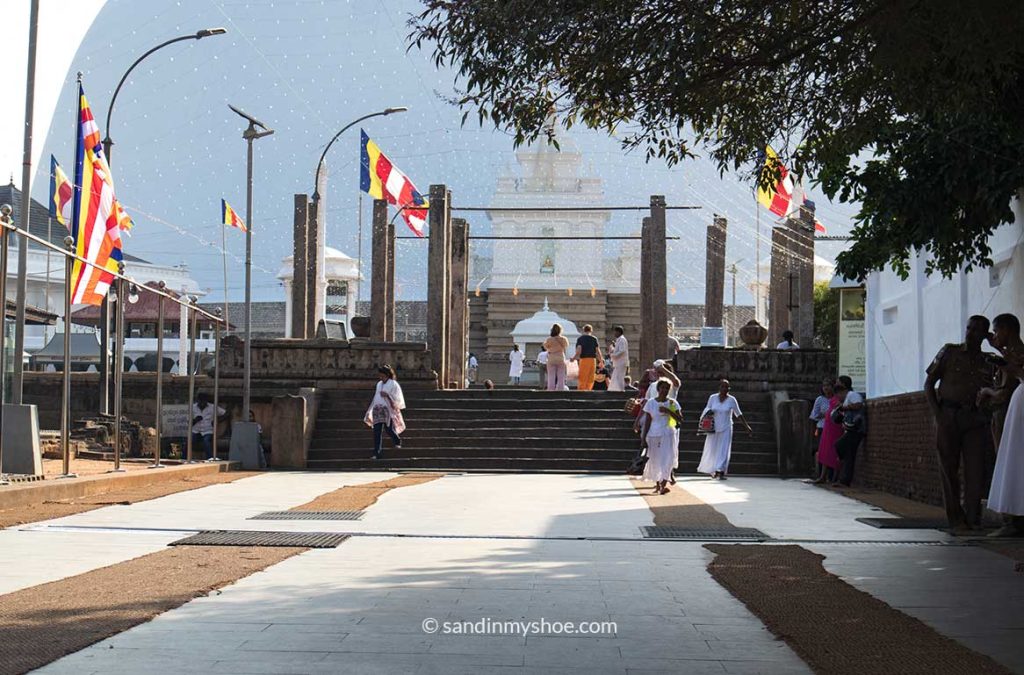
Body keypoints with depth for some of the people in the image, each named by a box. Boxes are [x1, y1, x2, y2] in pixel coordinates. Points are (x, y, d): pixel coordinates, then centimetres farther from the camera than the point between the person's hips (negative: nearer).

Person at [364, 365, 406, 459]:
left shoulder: (393, 384, -1)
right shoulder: (379, 384, 17)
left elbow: (397, 398, -4)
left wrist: (387, 395, -18)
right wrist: (370, 411, 20)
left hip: (388, 410, -5)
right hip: (378, 410, 5)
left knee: (389, 429, -5)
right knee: (377, 432, -4)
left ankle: (397, 441, 29)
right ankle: (376, 453, -6)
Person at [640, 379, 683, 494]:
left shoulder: (672, 403, 1)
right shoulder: (651, 403, 0)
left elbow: (680, 420, -4)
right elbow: (647, 422, 2)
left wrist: (668, 411, -16)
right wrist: (643, 438, -3)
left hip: (668, 435, -1)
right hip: (653, 435, 1)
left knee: (667, 458, -15)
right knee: (654, 460, 6)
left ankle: (663, 485, -21)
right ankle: (657, 484, 25)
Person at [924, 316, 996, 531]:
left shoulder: (988, 362, 13)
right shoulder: (949, 352, 7)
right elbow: (928, 384, 7)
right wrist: (937, 413, -5)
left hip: (975, 419, 2)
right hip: (948, 416, -2)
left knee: (976, 468, -7)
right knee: (949, 469, -1)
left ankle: (972, 517, 0)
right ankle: (956, 519, 6)